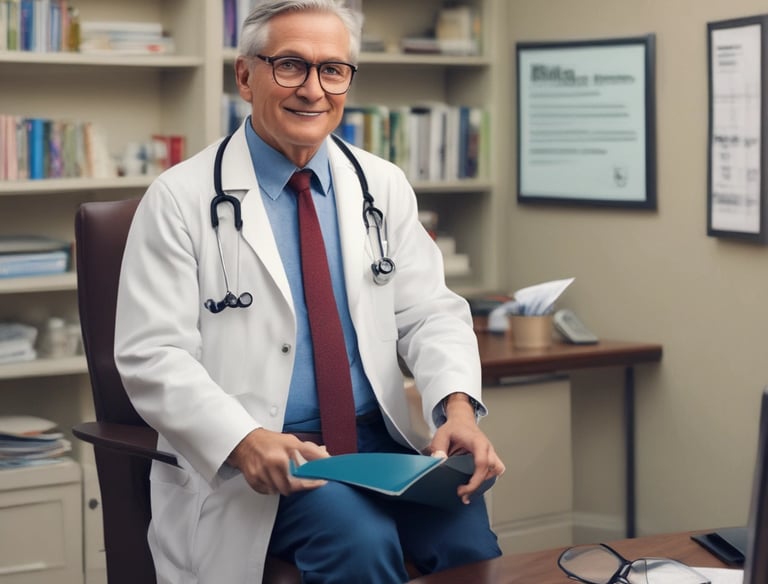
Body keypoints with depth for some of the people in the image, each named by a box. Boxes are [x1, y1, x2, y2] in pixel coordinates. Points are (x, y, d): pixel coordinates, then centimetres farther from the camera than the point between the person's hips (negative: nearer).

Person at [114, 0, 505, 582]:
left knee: (465, 532, -25)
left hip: (377, 442, 4)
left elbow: (430, 313, 7)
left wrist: (458, 406, -15)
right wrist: (244, 440, -26)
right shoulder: (180, 198, -3)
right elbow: (153, 355, -9)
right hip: (243, 462, -4)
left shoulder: (384, 186, 10)